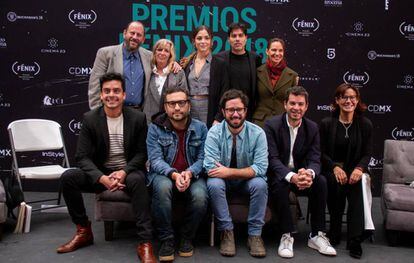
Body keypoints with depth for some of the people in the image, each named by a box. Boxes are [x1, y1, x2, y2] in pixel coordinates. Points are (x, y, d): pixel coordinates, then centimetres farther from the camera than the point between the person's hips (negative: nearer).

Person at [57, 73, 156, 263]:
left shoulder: (138, 118, -5)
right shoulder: (90, 119, -4)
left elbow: (141, 154, -3)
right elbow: (83, 156, -9)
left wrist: (123, 172, -23)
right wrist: (102, 178, -27)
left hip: (129, 171, -2)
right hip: (100, 172, 2)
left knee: (137, 180, -36)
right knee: (68, 177, -22)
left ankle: (145, 242, -32)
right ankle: (84, 231, -4)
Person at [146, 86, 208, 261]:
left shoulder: (200, 128, 3)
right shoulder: (156, 128, -1)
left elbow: (203, 158, -5)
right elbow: (155, 160, -10)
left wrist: (189, 173, -25)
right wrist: (174, 175, -28)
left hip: (192, 176, 1)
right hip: (164, 175, -1)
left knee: (200, 195, -31)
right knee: (163, 187, -36)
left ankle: (187, 238, -1)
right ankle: (166, 239, -16)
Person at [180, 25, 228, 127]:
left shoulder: (220, 64, 1)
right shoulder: (186, 64, 11)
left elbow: (224, 94, -2)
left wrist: (218, 119, -10)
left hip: (210, 114, -3)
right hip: (189, 114, 3)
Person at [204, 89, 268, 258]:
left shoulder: (257, 133, -11)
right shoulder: (214, 133, -12)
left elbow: (260, 168, -20)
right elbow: (211, 168, -21)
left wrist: (229, 172, -31)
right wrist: (247, 170, -27)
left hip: (247, 181, 0)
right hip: (223, 181, 0)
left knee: (260, 184, -30)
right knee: (214, 184, -32)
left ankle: (255, 234, -14)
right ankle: (226, 231, -16)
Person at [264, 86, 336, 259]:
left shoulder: (312, 128, 0)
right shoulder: (271, 125, -12)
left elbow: (314, 159, -8)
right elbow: (273, 158, -21)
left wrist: (309, 173, -34)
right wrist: (291, 177, -40)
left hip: (301, 174, 4)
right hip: (278, 174, -4)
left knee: (321, 181, -24)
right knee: (280, 184, -36)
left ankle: (317, 235, -12)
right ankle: (287, 236, -22)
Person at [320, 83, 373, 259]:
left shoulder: (365, 125, 6)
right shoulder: (326, 124, 3)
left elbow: (367, 154, 5)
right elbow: (322, 153, 1)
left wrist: (359, 168, -17)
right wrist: (335, 167, -17)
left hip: (354, 169, 1)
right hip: (331, 168, -1)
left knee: (357, 184, -32)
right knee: (334, 181, -34)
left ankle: (354, 240, -30)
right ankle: (334, 234, -17)